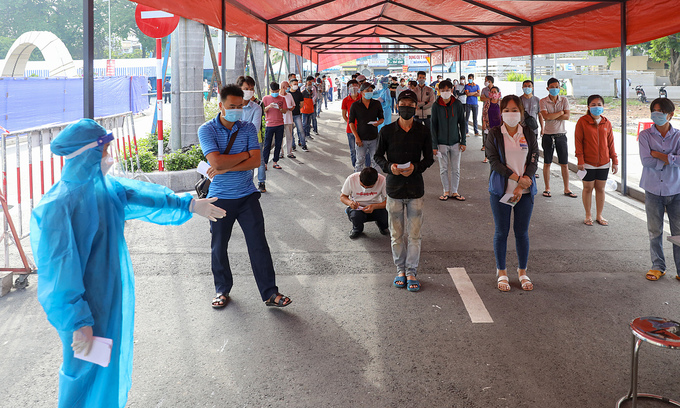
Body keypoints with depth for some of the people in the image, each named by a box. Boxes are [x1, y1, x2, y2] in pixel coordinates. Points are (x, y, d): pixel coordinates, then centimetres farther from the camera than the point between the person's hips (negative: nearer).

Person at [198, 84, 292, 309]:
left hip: (247, 195, 1)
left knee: (259, 244, -1)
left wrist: (225, 169, -18)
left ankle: (270, 293, 7)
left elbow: (256, 161, -10)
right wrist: (244, 155, -11)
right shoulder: (207, 130, -7)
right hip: (220, 198, -1)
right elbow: (216, 161, -22)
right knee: (219, 247, 10)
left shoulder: (248, 128, 1)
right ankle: (222, 290, 30)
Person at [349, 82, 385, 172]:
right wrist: (356, 137, -9)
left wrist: (379, 122, -13)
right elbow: (351, 122, 0)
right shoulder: (355, 105, -2)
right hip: (361, 139, -2)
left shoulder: (377, 104, 3)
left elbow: (382, 118, 13)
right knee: (360, 161, 2)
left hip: (374, 138, 2)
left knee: (374, 161, 8)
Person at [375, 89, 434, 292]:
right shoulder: (387, 131, -1)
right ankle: (401, 269, 24)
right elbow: (378, 155, 7)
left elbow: (429, 158, 6)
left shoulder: (423, 131, 0)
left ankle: (411, 272, 14)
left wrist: (415, 167, -15)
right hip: (394, 187, 0)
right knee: (396, 234, 8)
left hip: (415, 188, 0)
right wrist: (389, 166, -14)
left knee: (414, 234, 2)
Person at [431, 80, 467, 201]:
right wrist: (434, 145, -6)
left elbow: (462, 123, 5)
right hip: (442, 143, -1)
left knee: (456, 169, 5)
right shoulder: (436, 106, -4)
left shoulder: (457, 104, -1)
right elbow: (433, 126, -2)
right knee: (443, 169, 6)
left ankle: (454, 192, 16)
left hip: (455, 142, 1)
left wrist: (463, 141, 1)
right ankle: (446, 191, 18)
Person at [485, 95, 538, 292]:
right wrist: (517, 178, -18)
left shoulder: (529, 135, 5)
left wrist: (523, 184, -14)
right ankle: (501, 272, 19)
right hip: (501, 190, -1)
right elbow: (494, 160, -9)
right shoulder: (494, 134, -1)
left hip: (525, 191, 2)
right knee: (501, 232, 5)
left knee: (522, 231, 7)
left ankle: (522, 272, 23)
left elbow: (534, 161, 0)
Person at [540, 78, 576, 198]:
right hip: (548, 135, -1)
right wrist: (560, 112, -9)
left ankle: (567, 189, 13)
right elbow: (546, 117, -17)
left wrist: (551, 116, -13)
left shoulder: (564, 100, 3)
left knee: (564, 164, 4)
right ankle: (547, 188, 17)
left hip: (561, 135, 1)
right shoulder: (543, 101, -2)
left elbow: (567, 117, -8)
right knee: (547, 163, 6)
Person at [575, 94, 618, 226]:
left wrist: (614, 161, 8)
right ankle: (588, 216, 19)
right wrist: (580, 160, -11)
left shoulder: (606, 123, 5)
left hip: (604, 163, 3)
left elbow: (610, 143, 9)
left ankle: (599, 216, 21)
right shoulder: (582, 121, -5)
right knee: (588, 188, 5)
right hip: (588, 163, -3)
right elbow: (578, 142, -6)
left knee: (600, 188, 9)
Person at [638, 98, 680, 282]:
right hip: (653, 190, 0)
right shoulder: (645, 135, -1)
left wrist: (658, 154, -12)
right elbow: (646, 161, -13)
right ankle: (658, 266, 23)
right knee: (655, 232, 8)